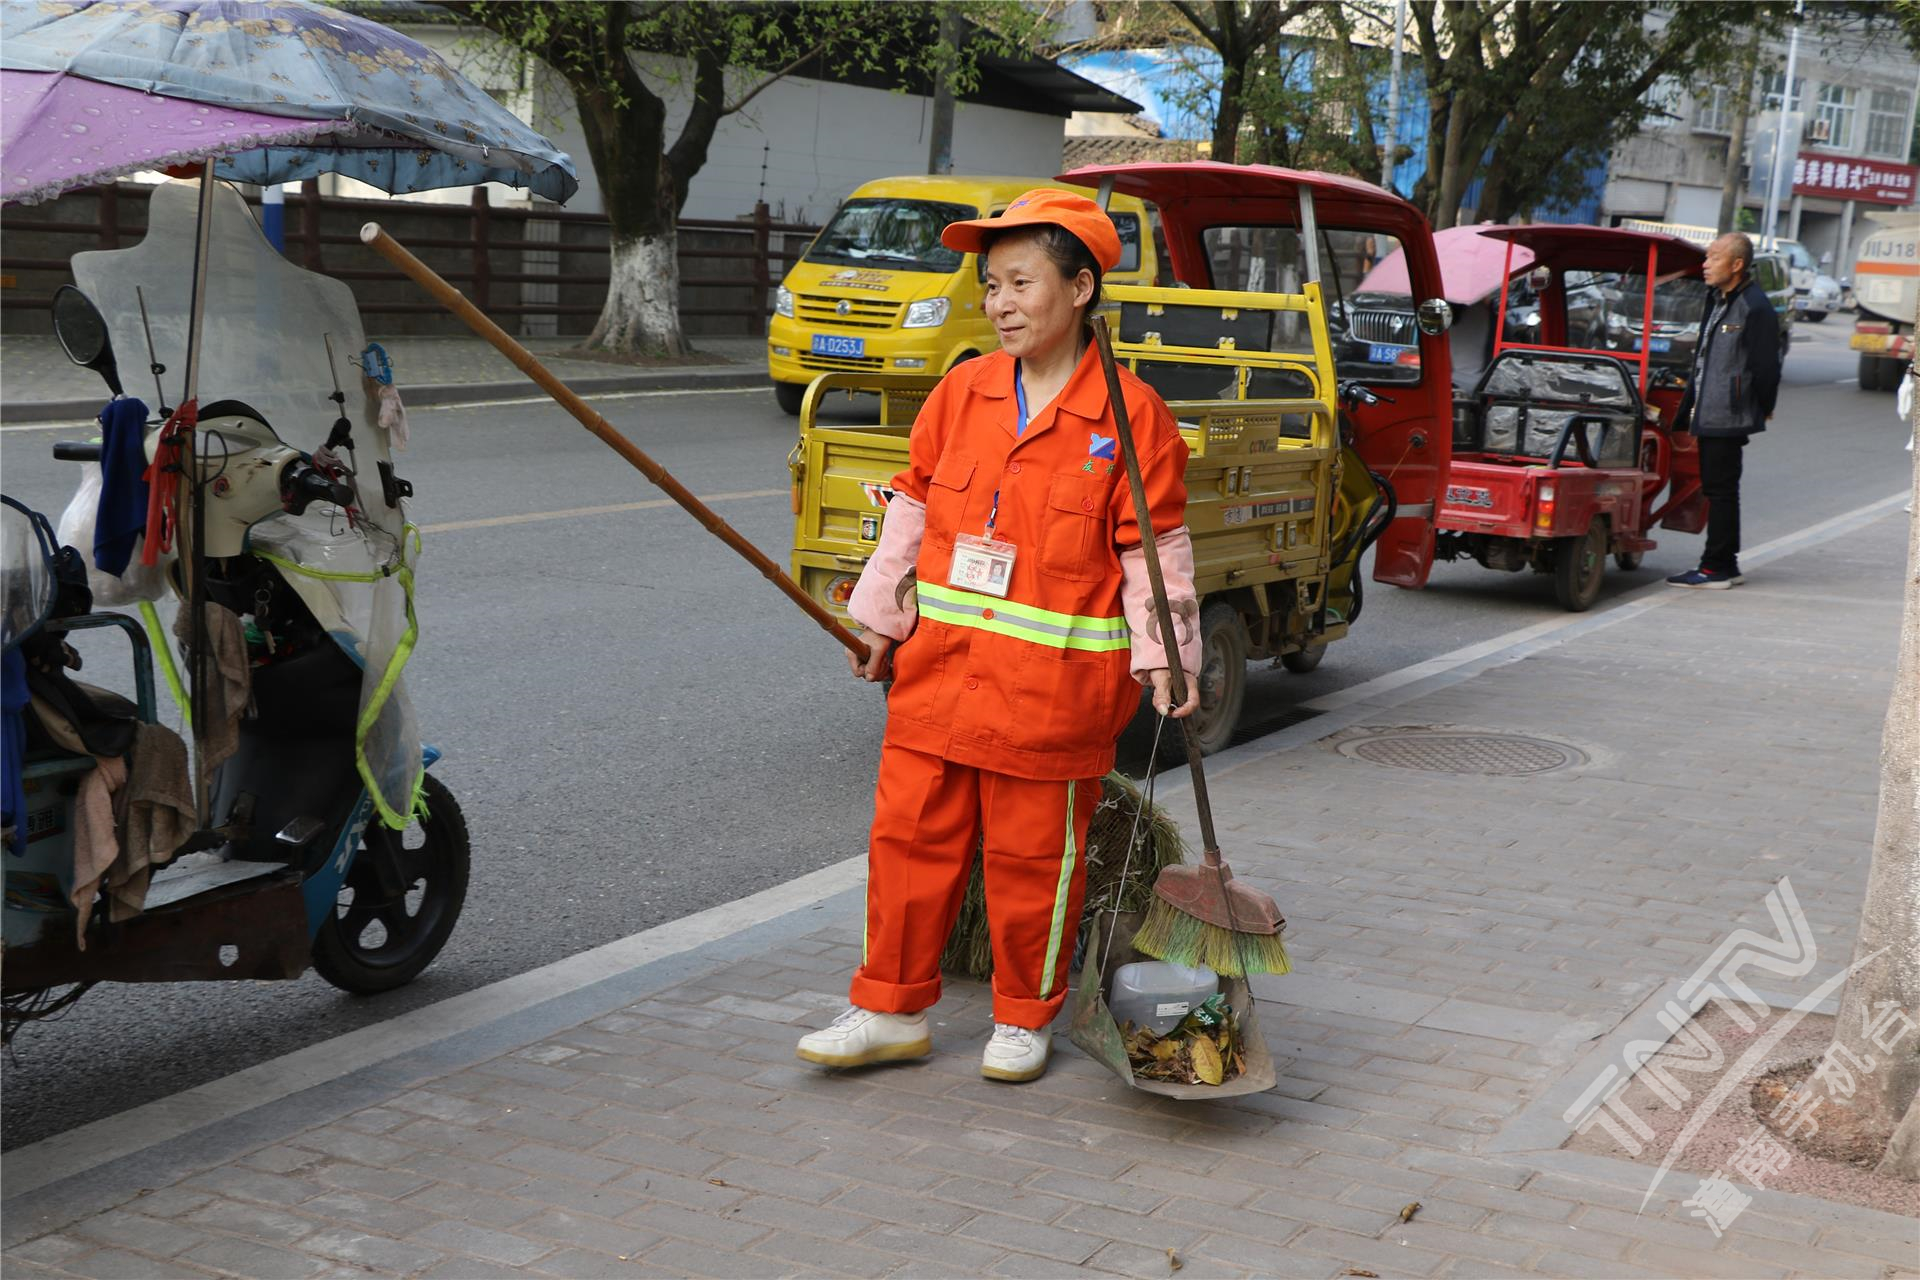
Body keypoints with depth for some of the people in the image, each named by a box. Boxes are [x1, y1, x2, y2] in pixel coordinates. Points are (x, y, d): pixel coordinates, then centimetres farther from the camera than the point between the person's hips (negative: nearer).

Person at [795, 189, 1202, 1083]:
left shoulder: (1130, 414, -7)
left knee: (1032, 856, 6)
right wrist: (884, 617, 14)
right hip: (940, 665, 5)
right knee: (910, 835, 8)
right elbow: (913, 511, 14)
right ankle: (892, 1009, 21)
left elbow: (1155, 549, -4)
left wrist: (1163, 659, -7)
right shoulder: (960, 393, 6)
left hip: (1052, 682, -4)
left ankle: (1025, 1019, 24)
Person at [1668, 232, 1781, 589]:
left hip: (1729, 419, -10)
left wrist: (1761, 410, -7)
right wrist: (1687, 410, 22)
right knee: (1718, 490, 13)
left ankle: (1715, 569, -1)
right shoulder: (1719, 301, 17)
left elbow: (1766, 367, -13)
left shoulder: (1755, 308, -14)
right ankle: (1727, 566, 20)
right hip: (1710, 416, 10)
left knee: (1721, 490, -5)